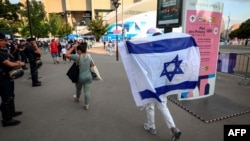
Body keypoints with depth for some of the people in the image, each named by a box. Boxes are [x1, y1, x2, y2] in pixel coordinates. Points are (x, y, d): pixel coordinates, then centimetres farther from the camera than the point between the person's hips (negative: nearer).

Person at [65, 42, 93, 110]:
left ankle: (77, 98, 51)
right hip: (88, 76, 3)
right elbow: (92, 64, 12)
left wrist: (73, 47, -13)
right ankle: (87, 105, 10)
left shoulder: (78, 56, -19)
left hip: (80, 77, -3)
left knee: (78, 89, 24)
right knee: (87, 91, 6)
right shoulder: (89, 56, -1)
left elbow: (66, 55, -18)